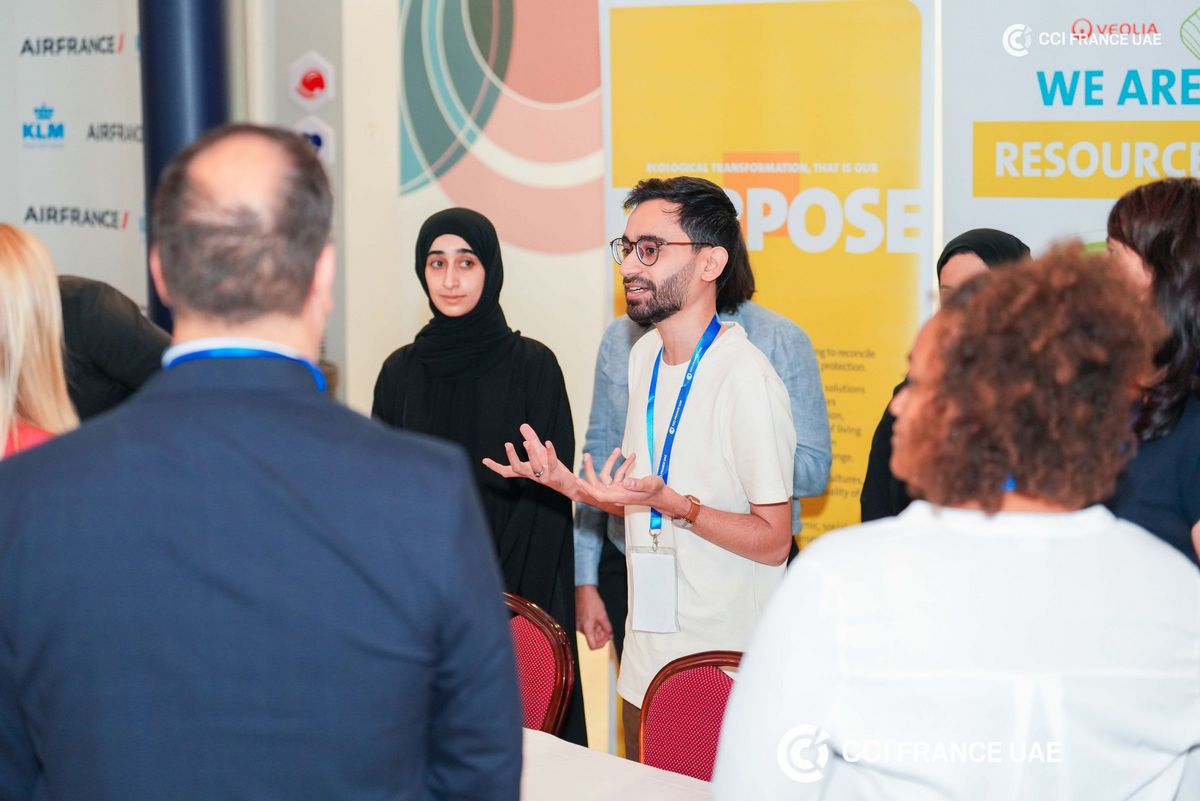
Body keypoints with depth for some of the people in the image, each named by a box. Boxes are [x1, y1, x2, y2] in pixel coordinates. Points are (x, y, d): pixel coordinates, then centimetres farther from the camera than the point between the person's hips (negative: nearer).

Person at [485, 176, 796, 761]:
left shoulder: (746, 379, -17)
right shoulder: (644, 357, 10)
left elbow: (772, 541, -16)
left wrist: (669, 502, -27)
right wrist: (574, 487, 1)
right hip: (645, 665, 8)